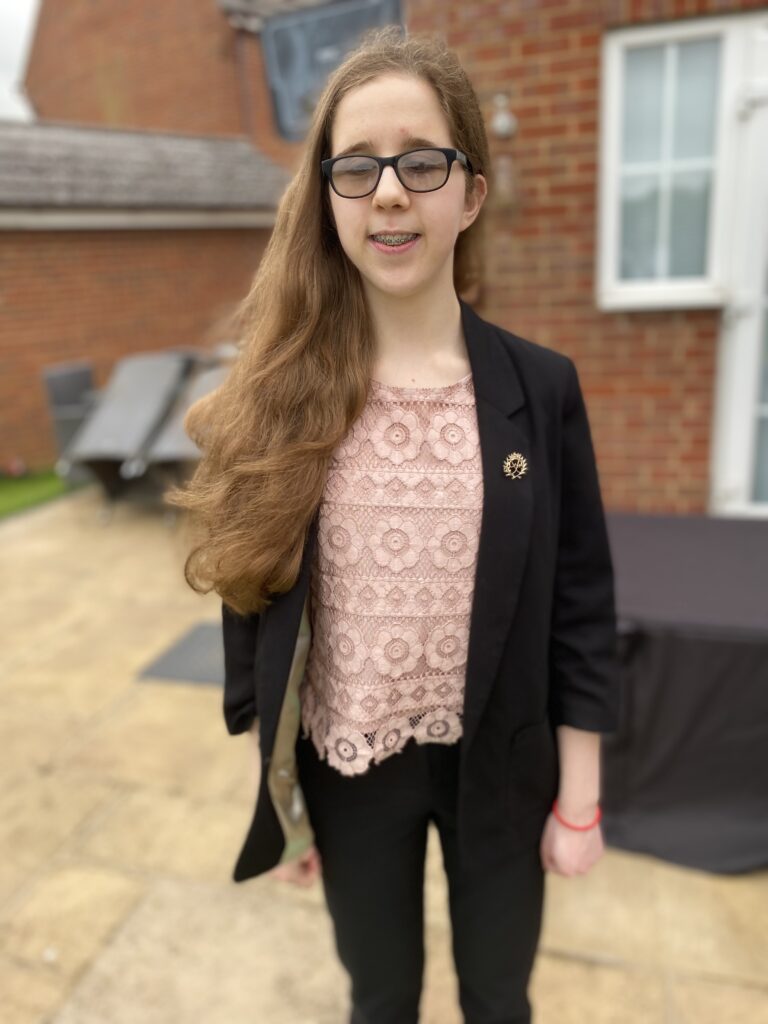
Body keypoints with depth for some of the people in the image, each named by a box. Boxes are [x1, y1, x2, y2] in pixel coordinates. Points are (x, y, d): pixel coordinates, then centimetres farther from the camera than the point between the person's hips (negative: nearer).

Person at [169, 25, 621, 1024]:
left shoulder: (540, 386, -10)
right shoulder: (279, 394, -10)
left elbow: (581, 609, -5)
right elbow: (256, 602, -4)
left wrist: (580, 799, -1)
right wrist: (277, 791, 2)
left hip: (500, 765, 0)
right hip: (350, 769, 0)